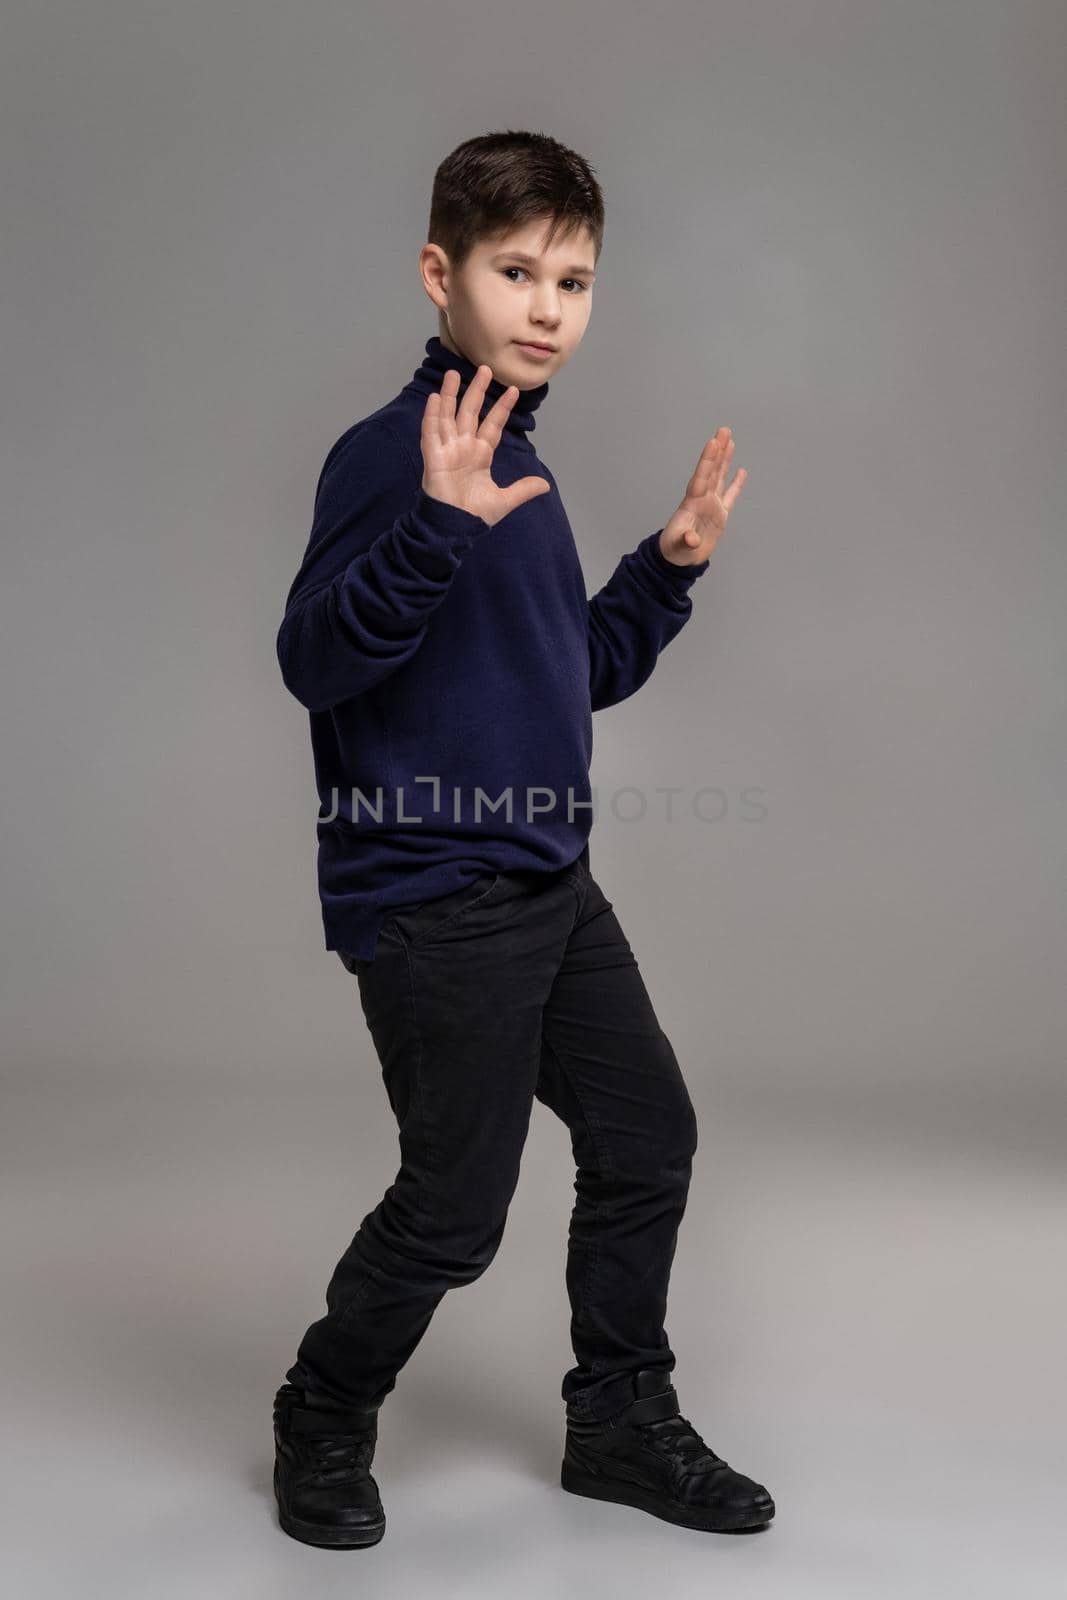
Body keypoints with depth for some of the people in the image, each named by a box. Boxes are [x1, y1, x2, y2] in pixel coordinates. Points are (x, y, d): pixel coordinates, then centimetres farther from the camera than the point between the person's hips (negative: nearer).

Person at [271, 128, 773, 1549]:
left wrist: (671, 567, 11)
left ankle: (622, 1420, 30)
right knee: (455, 1208, -1)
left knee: (648, 1135, 13)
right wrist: (437, 522, -34)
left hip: (551, 888, 9)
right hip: (431, 899, -9)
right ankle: (325, 1427, 25)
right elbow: (316, 661, -24)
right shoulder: (393, 452, -14)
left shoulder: (521, 469, 14)